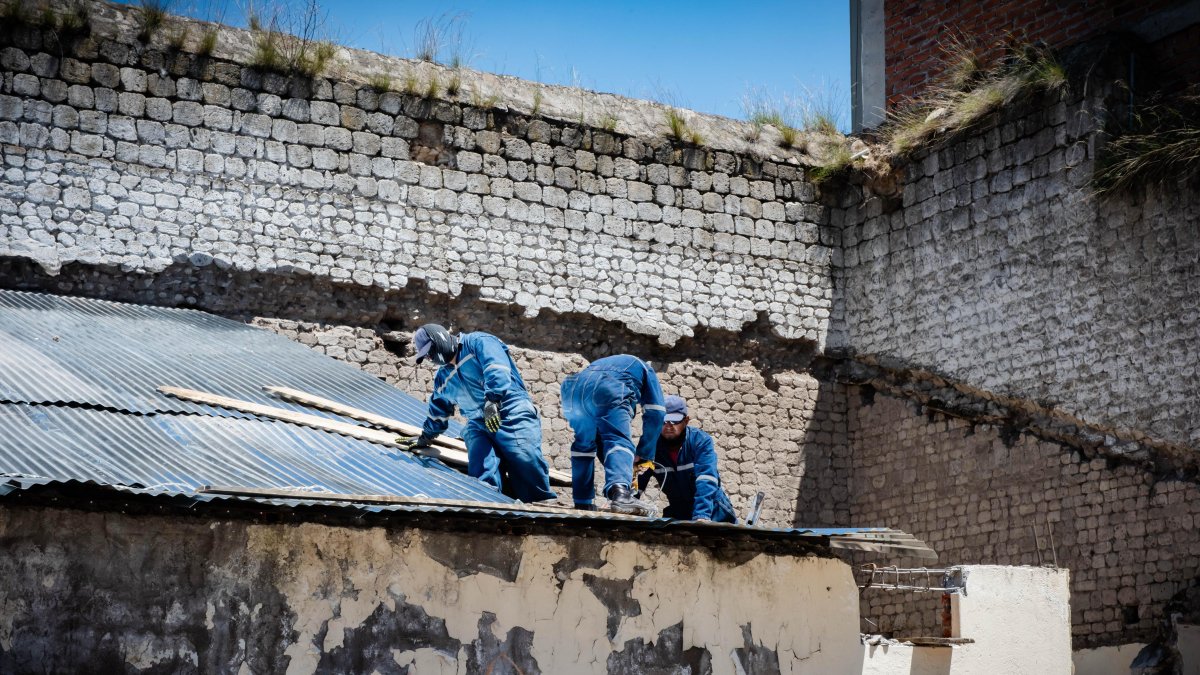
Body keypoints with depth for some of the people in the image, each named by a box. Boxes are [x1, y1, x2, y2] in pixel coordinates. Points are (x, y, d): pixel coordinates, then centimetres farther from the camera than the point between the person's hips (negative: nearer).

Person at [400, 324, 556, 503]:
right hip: (478, 425, 7)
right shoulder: (443, 378, 25)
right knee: (482, 479, -20)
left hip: (513, 415, -7)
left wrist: (492, 400, -31)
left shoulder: (478, 342, 1)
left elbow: (497, 369, -17)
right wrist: (425, 437, 50)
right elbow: (438, 411, 41)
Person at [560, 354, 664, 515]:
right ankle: (620, 492, -38)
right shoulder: (645, 369, 32)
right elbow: (655, 414, 19)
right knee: (620, 441, -13)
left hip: (573, 386, 6)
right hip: (608, 388, -6)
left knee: (583, 445, 22)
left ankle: (582, 503, 20)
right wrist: (642, 453, 26)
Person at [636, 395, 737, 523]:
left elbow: (706, 480, -30)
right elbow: (637, 484, -12)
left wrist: (701, 516, -43)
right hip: (678, 514, 2)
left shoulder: (701, 441, -19)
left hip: (712, 511, -2)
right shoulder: (652, 446, -11)